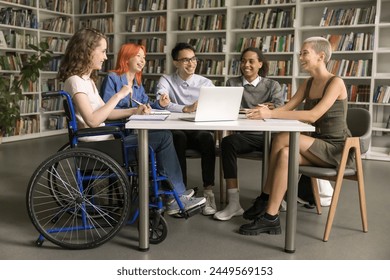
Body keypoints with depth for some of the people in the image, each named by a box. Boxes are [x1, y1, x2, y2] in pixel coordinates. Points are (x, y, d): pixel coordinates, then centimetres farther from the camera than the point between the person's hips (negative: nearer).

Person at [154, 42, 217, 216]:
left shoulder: (206, 83, 10)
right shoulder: (166, 80, 5)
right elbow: (161, 104, -16)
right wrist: (187, 109, -32)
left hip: (200, 131, 1)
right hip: (176, 133, -1)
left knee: (207, 137, -32)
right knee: (178, 137, -34)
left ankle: (208, 191, -26)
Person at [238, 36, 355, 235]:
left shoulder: (336, 83, -13)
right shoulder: (308, 83, 12)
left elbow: (313, 115, -27)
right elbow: (287, 108, 4)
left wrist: (271, 114, -33)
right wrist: (264, 111, -18)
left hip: (337, 149, -7)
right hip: (318, 147, 7)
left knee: (282, 139, -25)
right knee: (285, 154, -25)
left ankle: (266, 199, -15)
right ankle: (270, 217, -28)